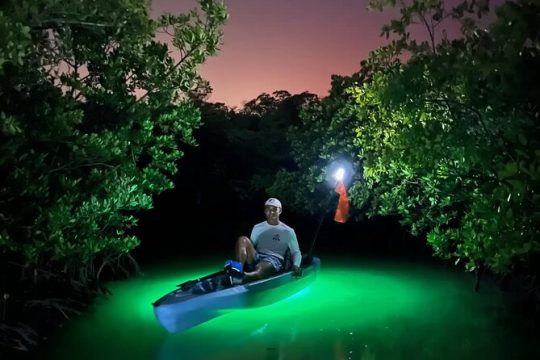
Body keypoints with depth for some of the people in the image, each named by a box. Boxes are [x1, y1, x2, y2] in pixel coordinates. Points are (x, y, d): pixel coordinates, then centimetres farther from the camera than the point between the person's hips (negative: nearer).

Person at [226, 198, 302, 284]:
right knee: (243, 240, -25)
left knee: (260, 270, -40)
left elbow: (296, 252, 10)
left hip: (274, 261, -3)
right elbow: (250, 247, 20)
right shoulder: (257, 228, 22)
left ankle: (240, 278, -70)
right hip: (256, 258, 4)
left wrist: (296, 265, -12)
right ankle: (238, 271, -49)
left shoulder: (288, 231, 12)